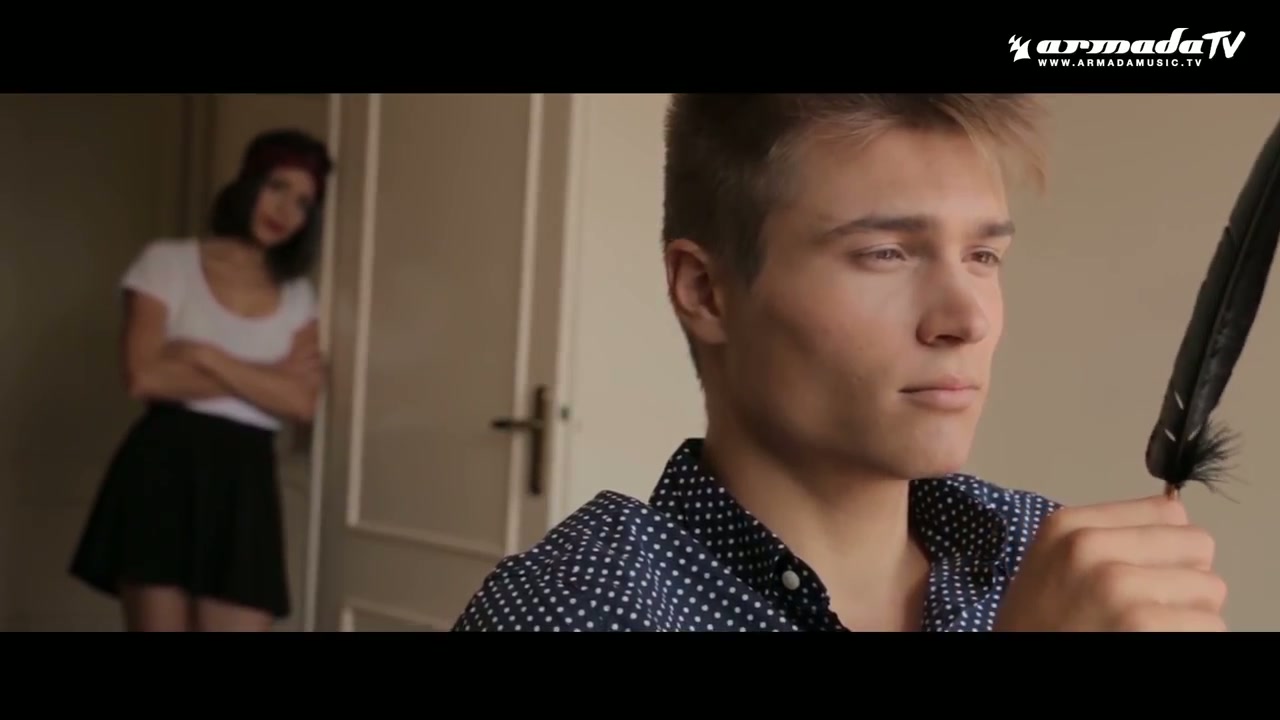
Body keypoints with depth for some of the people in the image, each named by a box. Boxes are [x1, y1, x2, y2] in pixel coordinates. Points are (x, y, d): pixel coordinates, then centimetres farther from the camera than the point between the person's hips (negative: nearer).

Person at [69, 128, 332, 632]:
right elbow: (145, 377, -10)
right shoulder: (169, 261, 3)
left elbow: (301, 402, -2)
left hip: (246, 481, 3)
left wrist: (208, 357, -10)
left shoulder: (297, 295, 13)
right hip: (165, 470, -3)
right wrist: (265, 377, -5)